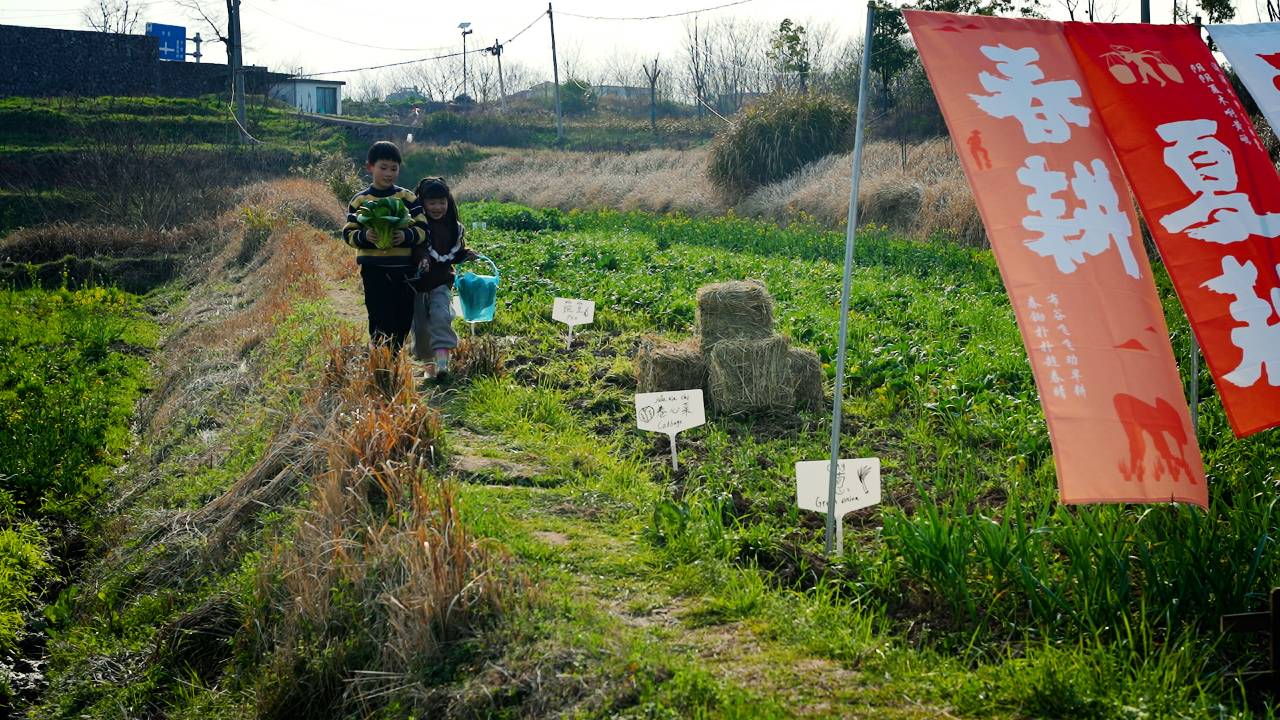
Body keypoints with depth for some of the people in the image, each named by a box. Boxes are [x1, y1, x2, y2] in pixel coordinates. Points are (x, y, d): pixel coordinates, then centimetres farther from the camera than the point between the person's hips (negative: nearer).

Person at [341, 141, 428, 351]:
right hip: (374, 270, -2)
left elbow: (423, 229, 1)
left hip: (404, 270, 2)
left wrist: (406, 236, -20)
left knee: (403, 322, 7)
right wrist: (364, 237, -20)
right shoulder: (360, 200, 3)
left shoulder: (408, 197, 5)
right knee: (381, 322, -3)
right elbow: (348, 233, 2)